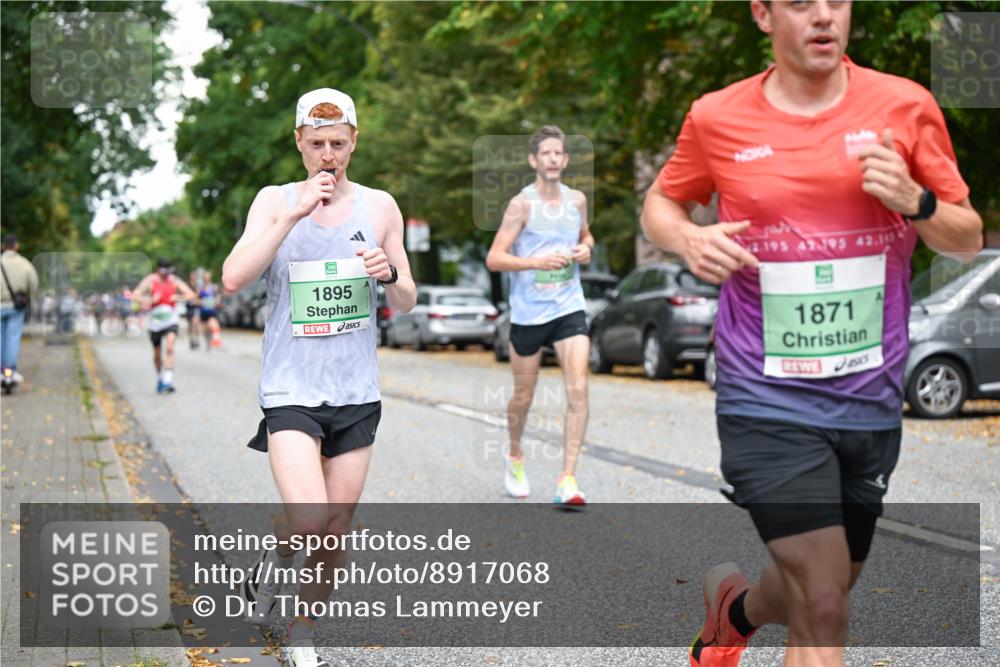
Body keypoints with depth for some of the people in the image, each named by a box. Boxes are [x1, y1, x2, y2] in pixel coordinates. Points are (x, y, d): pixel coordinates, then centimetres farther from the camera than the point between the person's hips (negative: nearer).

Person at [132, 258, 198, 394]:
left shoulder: (175, 281, -3)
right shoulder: (150, 281, -7)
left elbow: (192, 295, -5)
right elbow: (135, 295, -17)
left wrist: (178, 298, -25)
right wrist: (151, 300, -34)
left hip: (171, 320, -1)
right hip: (155, 321, 1)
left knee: (170, 348, -22)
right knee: (157, 354, 12)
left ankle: (168, 381, -25)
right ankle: (160, 378, 36)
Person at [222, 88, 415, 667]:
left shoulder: (380, 206, 5)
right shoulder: (274, 201, 0)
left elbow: (407, 303, 10)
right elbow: (234, 278, -15)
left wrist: (390, 275, -13)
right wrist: (293, 214, -20)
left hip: (357, 393, 3)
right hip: (291, 388, -3)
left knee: (338, 532, 7)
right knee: (308, 520, -20)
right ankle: (275, 559, 15)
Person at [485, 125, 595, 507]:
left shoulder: (577, 200, 6)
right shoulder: (522, 204, -8)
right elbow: (494, 259, -12)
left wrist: (586, 250, 4)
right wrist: (538, 262, -24)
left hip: (569, 308, 3)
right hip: (527, 313, -3)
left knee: (578, 389, -13)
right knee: (524, 396, 10)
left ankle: (568, 480, -13)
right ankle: (515, 456, 39)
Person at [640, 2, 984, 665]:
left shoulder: (906, 106, -1)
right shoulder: (716, 117, -2)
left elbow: (970, 238, 6)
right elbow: (660, 203, 14)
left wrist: (915, 203, -15)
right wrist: (687, 237, -8)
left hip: (870, 401, 3)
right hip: (767, 402, -3)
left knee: (821, 594, 19)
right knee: (823, 611, -14)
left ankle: (735, 608, 52)